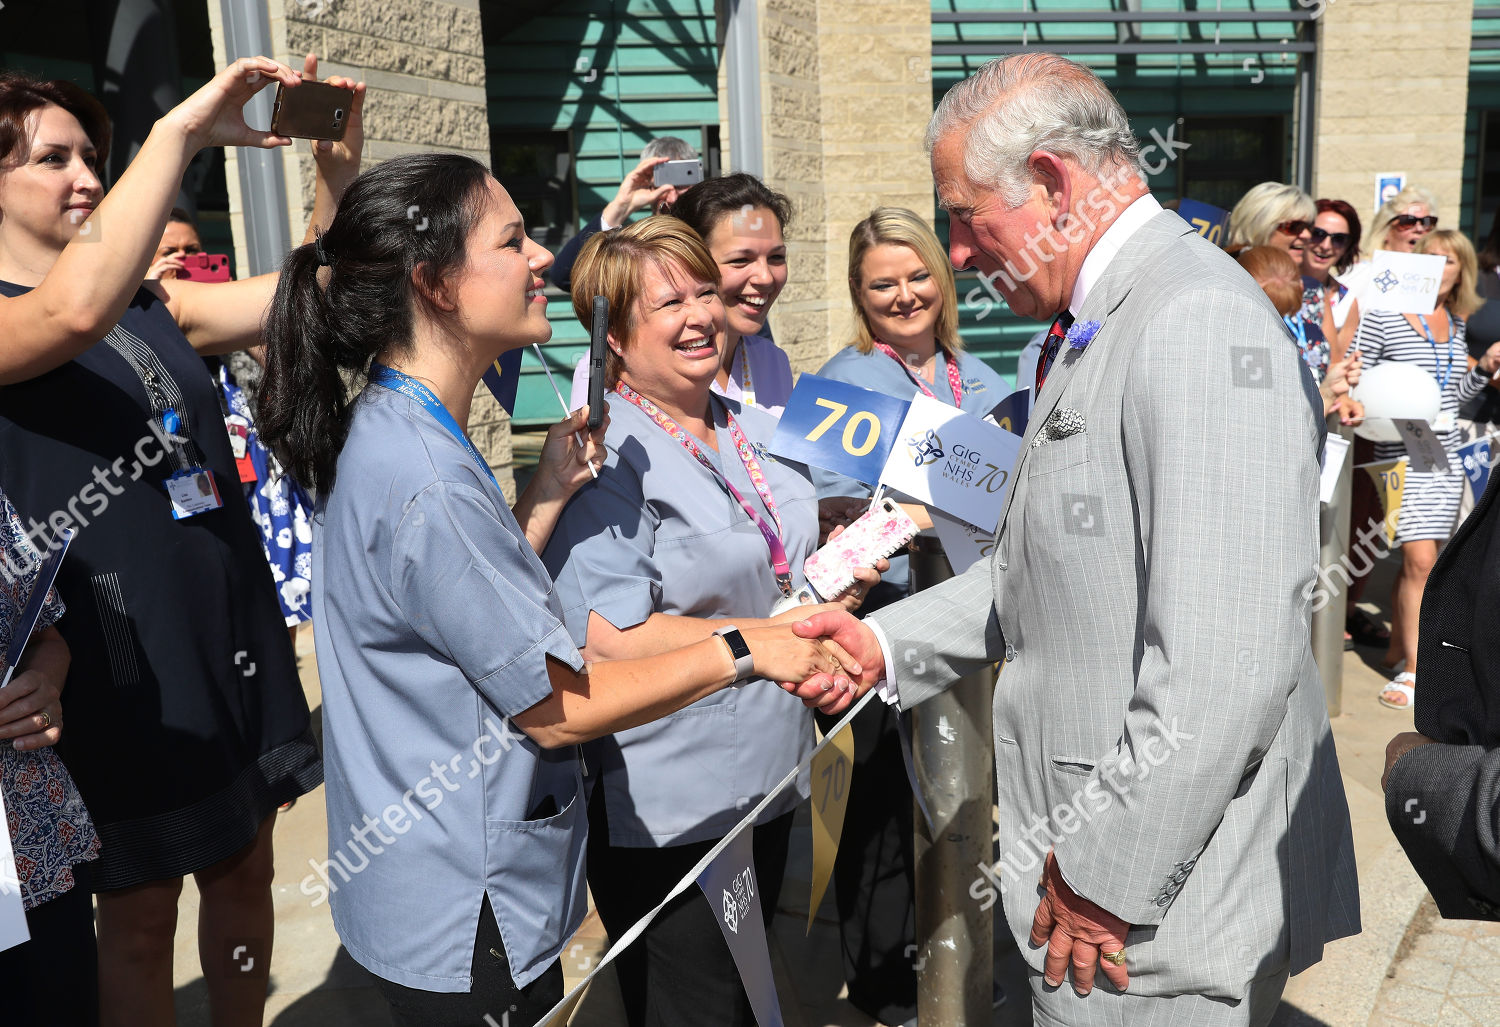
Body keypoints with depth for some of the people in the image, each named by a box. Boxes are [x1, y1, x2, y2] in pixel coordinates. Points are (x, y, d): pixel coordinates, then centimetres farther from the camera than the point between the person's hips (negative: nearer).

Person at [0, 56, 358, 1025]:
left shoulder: (152, 307, 11)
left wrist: (338, 170, -12)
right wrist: (181, 132, -28)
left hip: (238, 635, 6)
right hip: (126, 665, -6)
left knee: (245, 871, 19)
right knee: (140, 913, 11)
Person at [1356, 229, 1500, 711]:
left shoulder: (1456, 323, 13)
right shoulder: (1384, 316, -6)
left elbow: (1454, 395, 19)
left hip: (1445, 451, 6)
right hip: (1402, 451, -6)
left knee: (1416, 557, 10)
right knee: (1420, 559, -11)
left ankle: (1397, 649, 24)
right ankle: (1413, 669, -1)